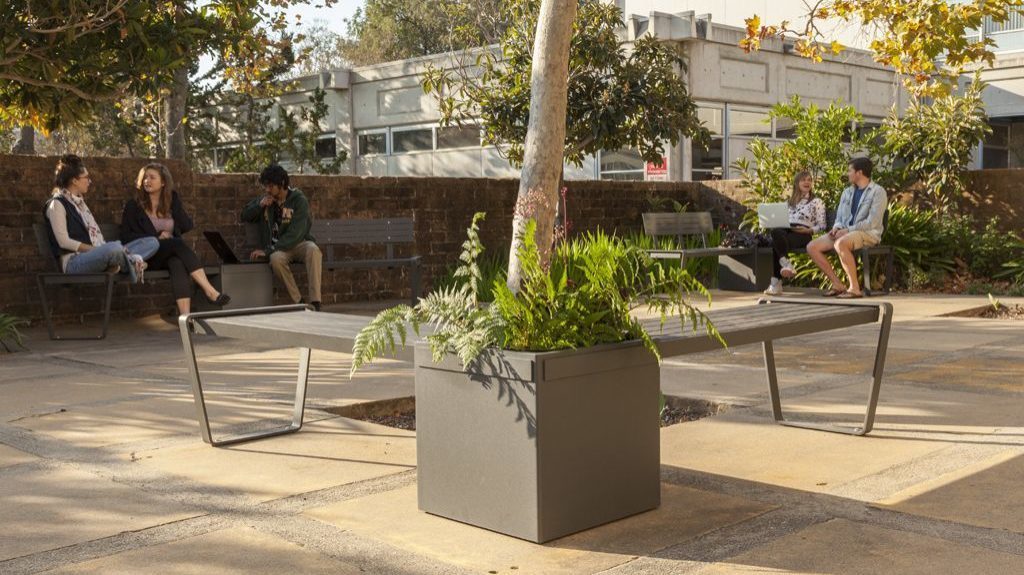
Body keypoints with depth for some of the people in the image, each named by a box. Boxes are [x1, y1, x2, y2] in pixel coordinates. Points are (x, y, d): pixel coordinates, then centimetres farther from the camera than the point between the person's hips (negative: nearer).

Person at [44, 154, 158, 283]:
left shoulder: (80, 201, 25)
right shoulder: (57, 204, -1)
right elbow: (63, 241, -11)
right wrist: (95, 249, -14)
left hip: (96, 255, 9)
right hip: (74, 261, -9)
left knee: (152, 242, -4)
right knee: (115, 247, -41)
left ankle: (128, 261, -32)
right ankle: (131, 263, -11)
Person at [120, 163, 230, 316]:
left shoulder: (172, 201, 15)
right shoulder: (134, 205, 8)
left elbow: (187, 226, 4)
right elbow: (126, 235, 1)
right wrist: (157, 238, -9)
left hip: (171, 253, 2)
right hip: (148, 256, -2)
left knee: (178, 263, -36)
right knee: (178, 243, -33)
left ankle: (185, 315, -54)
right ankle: (210, 291, -42)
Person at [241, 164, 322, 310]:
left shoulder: (299, 200, -10)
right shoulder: (266, 199, 7)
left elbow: (295, 235, -19)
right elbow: (244, 216, 19)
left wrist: (267, 250, -24)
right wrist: (260, 205, -2)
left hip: (298, 244, -3)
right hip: (276, 248, 3)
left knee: (313, 250, -37)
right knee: (276, 258, -35)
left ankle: (315, 303, -42)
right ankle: (299, 303, -28)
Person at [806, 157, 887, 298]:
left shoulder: (878, 192, -4)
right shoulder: (847, 192, 20)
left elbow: (872, 222, -14)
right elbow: (839, 217, 21)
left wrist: (847, 230, -19)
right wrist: (837, 228, -3)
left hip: (868, 233, -8)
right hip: (844, 233, 8)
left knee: (840, 244, -39)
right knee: (812, 247, -10)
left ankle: (855, 288, -31)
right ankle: (838, 285, -8)